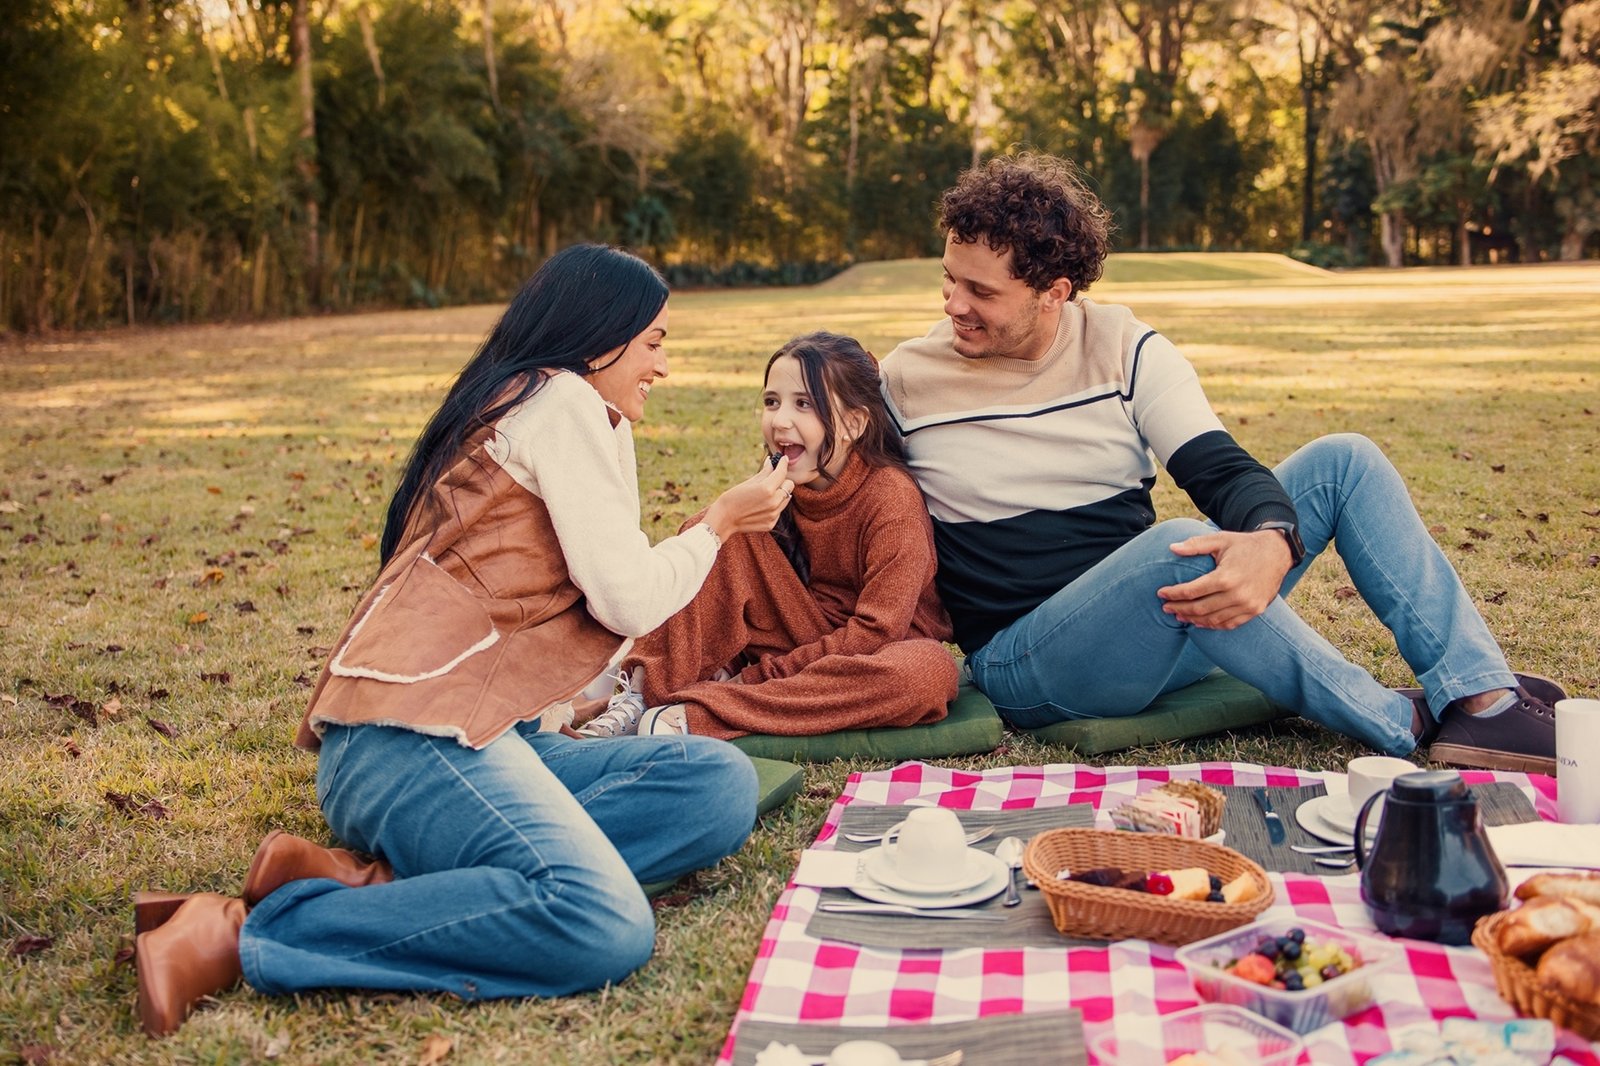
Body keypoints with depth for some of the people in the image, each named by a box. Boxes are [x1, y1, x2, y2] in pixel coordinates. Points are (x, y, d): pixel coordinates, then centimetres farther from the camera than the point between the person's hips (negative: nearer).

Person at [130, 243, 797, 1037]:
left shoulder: (514, 405, 27)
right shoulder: (563, 403, -2)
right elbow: (628, 598, -5)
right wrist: (718, 525, 10)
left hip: (483, 731, 10)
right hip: (416, 728, -10)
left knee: (720, 785, -7)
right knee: (603, 928, -31)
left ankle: (381, 881, -12)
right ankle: (240, 935, -18)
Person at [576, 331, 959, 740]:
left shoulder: (892, 498, -20)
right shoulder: (781, 486, -4)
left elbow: (874, 633, -22)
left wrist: (761, 673, -21)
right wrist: (723, 658, -19)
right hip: (800, 642, 4)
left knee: (931, 671, -40)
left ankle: (694, 716, -37)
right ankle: (645, 693, -20)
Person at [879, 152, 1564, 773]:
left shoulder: (1124, 347, 0)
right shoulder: (904, 382, -6)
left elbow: (1220, 469, -9)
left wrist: (1273, 541, -31)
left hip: (1166, 617, 5)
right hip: (1024, 660, -4)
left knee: (1343, 461, -7)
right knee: (1174, 545, -36)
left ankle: (1482, 698, -17)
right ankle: (1407, 728, -19)